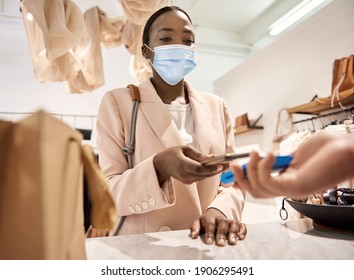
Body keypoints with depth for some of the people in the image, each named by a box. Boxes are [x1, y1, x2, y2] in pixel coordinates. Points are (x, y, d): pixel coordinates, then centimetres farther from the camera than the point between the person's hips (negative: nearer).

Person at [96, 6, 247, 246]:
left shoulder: (217, 107, 6)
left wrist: (221, 209, -16)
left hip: (205, 242, 3)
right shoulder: (117, 102, -4)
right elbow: (108, 193, -8)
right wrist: (159, 167, -26)